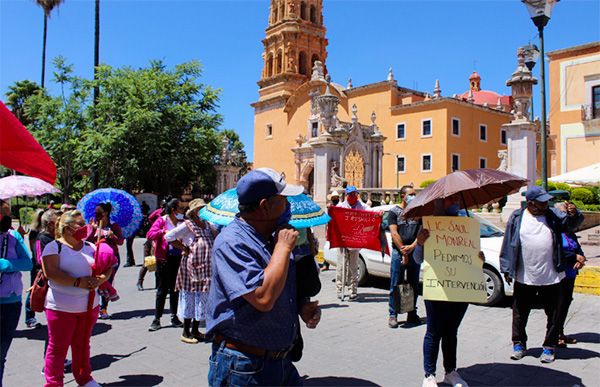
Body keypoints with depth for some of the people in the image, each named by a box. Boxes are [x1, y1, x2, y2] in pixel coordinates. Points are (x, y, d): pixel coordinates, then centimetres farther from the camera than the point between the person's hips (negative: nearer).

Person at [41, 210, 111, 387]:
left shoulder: (90, 247, 8)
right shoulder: (53, 247, -7)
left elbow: (107, 267, 7)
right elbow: (50, 272, -22)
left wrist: (101, 279, -15)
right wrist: (77, 282, -25)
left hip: (89, 305, 5)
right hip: (62, 307, -5)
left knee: (82, 345, 18)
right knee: (58, 347, 5)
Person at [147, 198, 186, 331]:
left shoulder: (182, 222, 9)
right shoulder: (162, 221, -2)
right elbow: (150, 234, -13)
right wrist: (163, 232, -23)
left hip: (178, 258, 4)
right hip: (164, 259, -4)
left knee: (175, 289, 12)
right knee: (162, 289, 3)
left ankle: (174, 317, 23)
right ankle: (157, 319, 11)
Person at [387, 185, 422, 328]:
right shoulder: (394, 211, 3)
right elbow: (394, 233, -5)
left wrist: (412, 247, -11)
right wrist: (404, 253, -11)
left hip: (415, 252, 4)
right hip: (398, 253, -3)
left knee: (414, 285, 9)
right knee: (395, 285, -2)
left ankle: (412, 314, 19)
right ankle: (393, 315, 5)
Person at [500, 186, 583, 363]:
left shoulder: (553, 215, 4)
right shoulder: (517, 217, -1)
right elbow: (508, 244, 1)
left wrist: (573, 214, -25)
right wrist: (506, 269, 0)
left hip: (551, 277, 1)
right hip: (524, 278, -1)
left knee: (552, 314, 10)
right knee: (520, 313, 10)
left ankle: (549, 347, 25)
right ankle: (519, 344, 26)